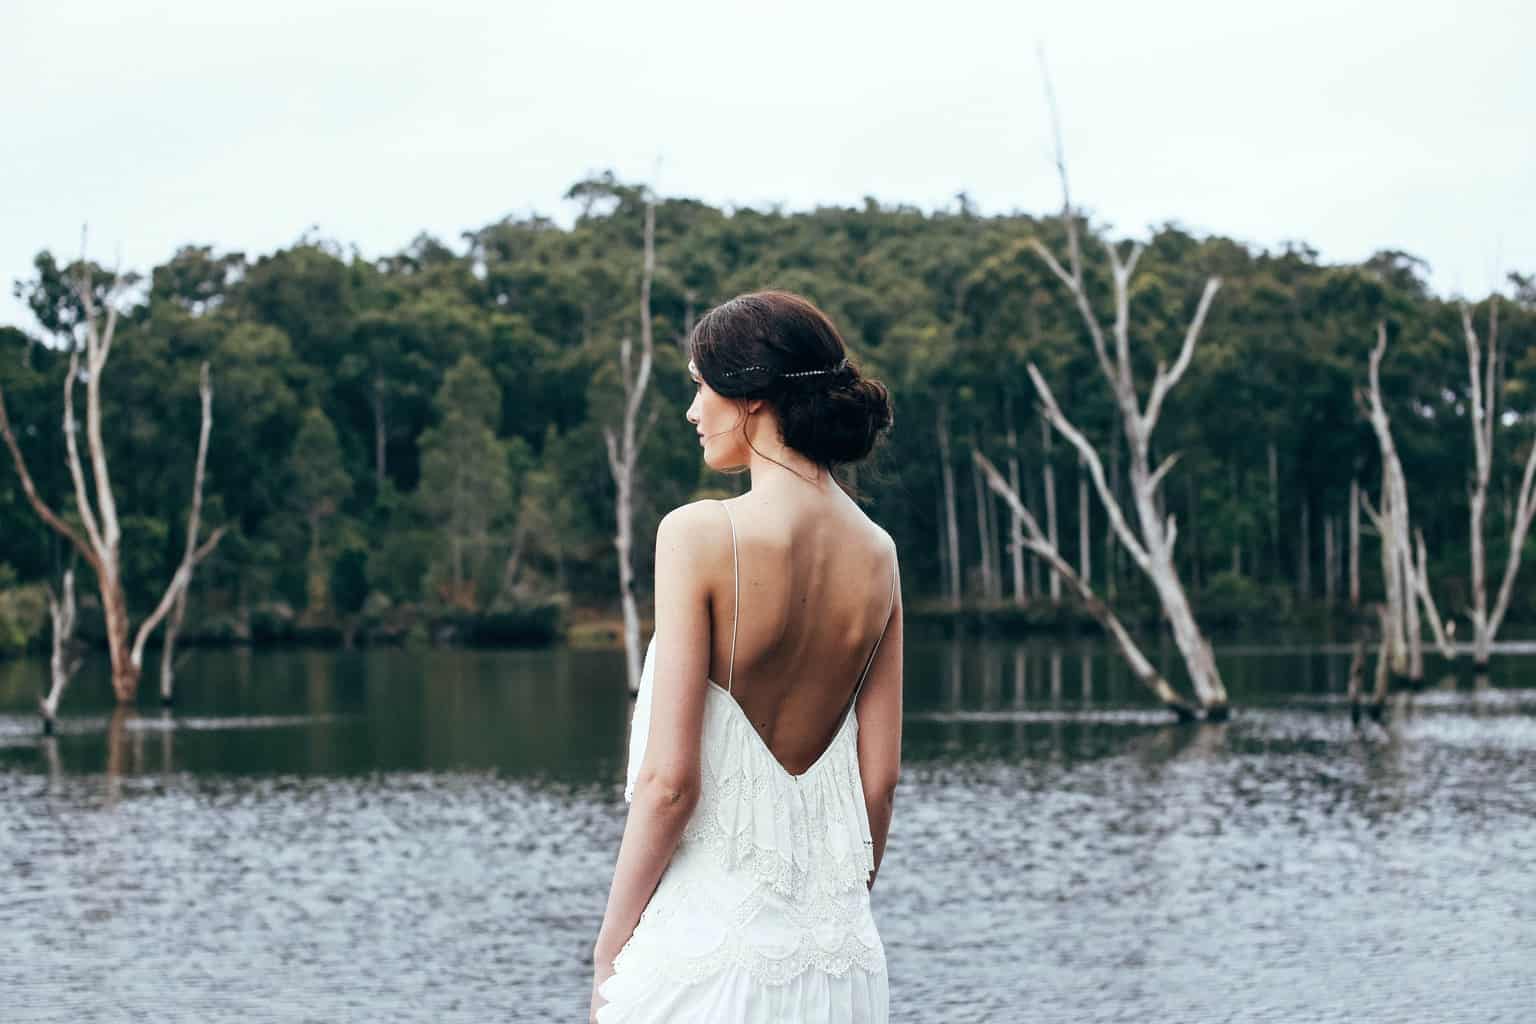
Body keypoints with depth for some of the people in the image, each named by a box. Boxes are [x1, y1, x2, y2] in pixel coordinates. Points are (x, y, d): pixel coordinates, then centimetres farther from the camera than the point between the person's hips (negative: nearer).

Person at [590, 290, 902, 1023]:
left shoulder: (700, 535, -12)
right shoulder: (876, 554, 4)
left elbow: (669, 779, -14)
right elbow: (880, 779, 7)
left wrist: (609, 955, -5)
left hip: (707, 946, -5)